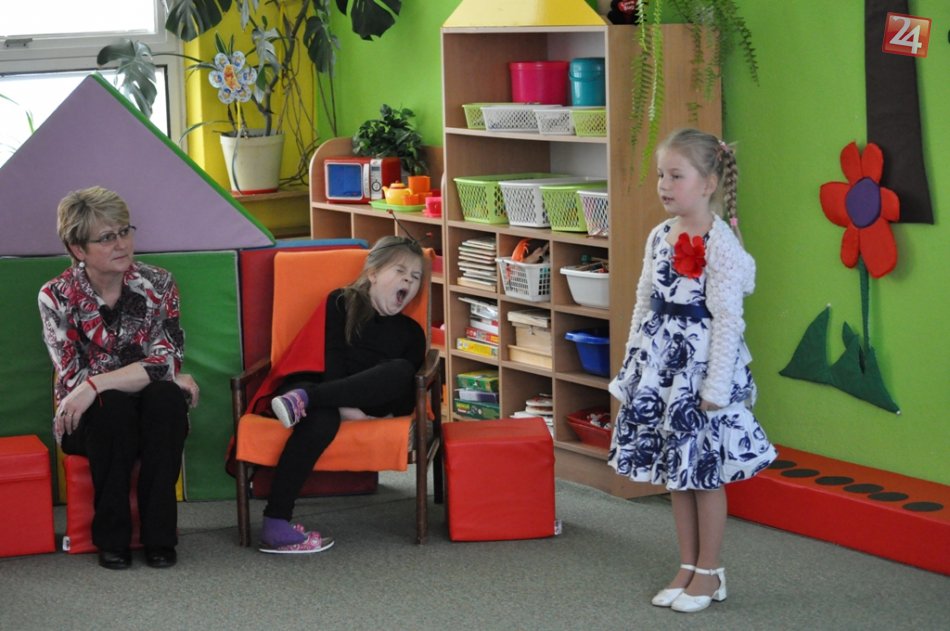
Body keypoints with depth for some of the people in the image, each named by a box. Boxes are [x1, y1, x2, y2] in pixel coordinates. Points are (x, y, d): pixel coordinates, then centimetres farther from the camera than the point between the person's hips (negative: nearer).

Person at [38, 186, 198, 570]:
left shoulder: (157, 285, -5)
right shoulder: (57, 297, -9)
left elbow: (166, 362, -16)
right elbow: (73, 380, -14)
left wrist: (94, 385, -27)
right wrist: (148, 374, -17)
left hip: (153, 415, 1)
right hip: (89, 423, -1)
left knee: (165, 397, -32)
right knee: (114, 405, -34)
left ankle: (160, 536, -24)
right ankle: (111, 537, -22)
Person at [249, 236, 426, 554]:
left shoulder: (410, 332, 20)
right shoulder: (341, 303, 10)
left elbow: (406, 396, 10)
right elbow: (330, 357, -5)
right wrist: (343, 405, -21)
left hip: (363, 399, 4)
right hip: (313, 380, -3)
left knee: (401, 371, -29)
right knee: (322, 420, -41)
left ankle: (306, 398, -37)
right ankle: (274, 525, -42)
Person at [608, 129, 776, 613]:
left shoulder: (721, 243, -14)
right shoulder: (659, 236, 7)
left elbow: (727, 318, -16)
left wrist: (715, 387, -17)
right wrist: (632, 365, 11)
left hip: (701, 360, -7)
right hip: (661, 361, 7)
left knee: (705, 472, 3)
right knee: (674, 471, 13)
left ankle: (708, 572, 16)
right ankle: (688, 567, 25)